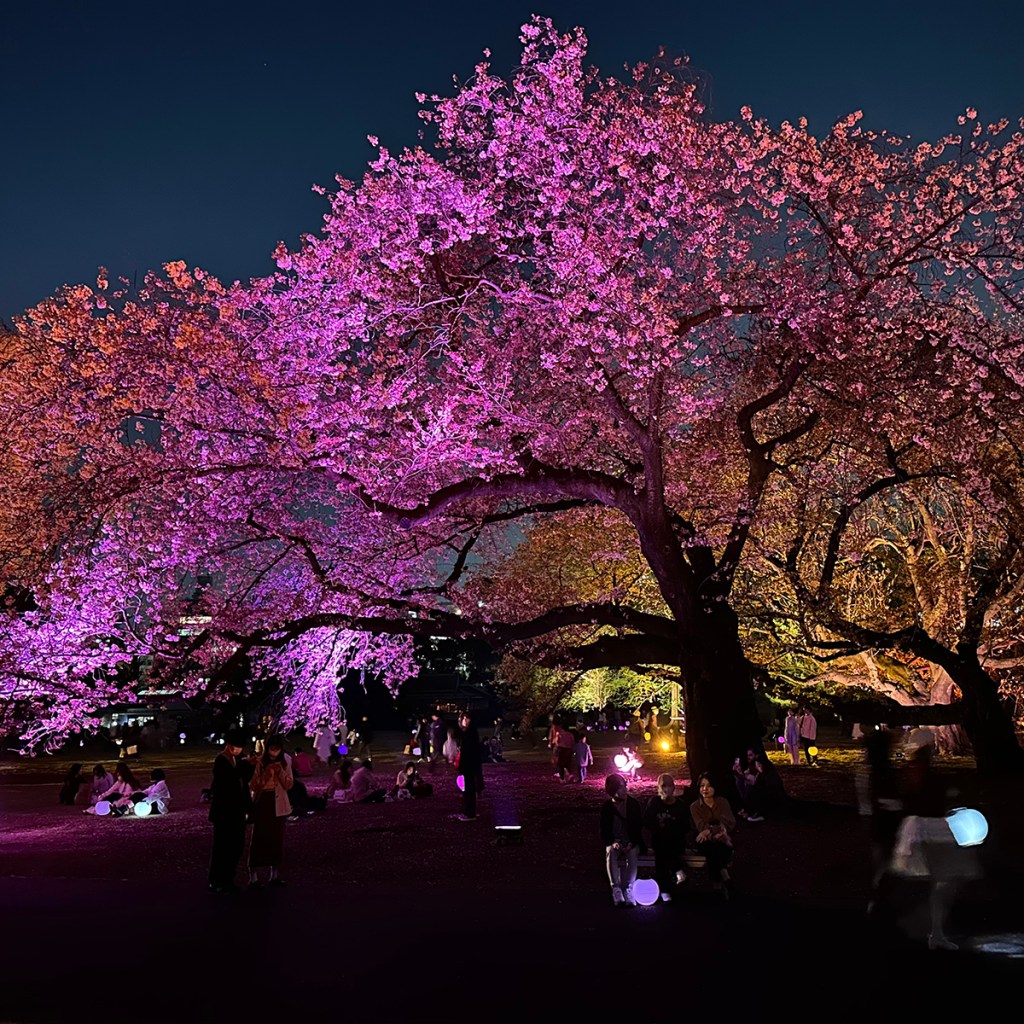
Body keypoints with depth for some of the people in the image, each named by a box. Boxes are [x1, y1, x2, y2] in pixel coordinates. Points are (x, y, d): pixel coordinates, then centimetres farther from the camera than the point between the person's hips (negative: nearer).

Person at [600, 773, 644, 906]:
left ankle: (628, 889, -32)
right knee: (610, 853, -33)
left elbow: (639, 827, 0)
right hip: (614, 841, 0)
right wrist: (613, 842, -19)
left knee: (633, 854, -33)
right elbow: (604, 830, 1)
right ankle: (616, 889, -34)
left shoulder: (634, 803, -1)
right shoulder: (606, 807, -2)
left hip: (632, 842, 0)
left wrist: (632, 843, -15)